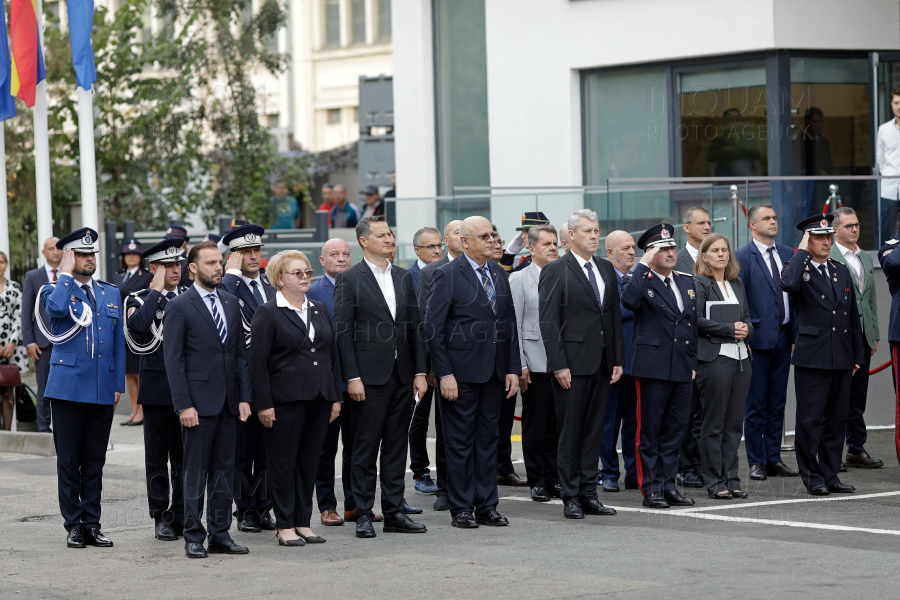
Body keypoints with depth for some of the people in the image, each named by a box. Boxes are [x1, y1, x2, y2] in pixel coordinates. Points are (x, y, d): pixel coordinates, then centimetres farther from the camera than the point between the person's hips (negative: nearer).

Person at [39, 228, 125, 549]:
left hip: (102, 390, 4)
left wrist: (118, 384, 9)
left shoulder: (110, 293, 15)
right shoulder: (55, 290, 1)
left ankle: (92, 524, 11)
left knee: (95, 460, 7)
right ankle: (74, 525, 7)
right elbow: (56, 308, -24)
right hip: (68, 386, -4)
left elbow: (118, 342, 15)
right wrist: (66, 274, -11)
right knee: (69, 459, 1)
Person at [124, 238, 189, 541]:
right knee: (157, 457, 3)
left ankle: (182, 516, 13)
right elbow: (138, 326, -22)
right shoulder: (139, 299, 1)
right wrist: (156, 291, -15)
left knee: (185, 456, 6)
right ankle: (161, 518, 10)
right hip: (157, 388, -3)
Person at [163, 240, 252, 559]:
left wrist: (244, 397, 6)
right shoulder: (179, 307, -5)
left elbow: (241, 353, 14)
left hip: (228, 401, 6)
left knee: (224, 470, 8)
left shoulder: (230, 302, 12)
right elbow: (173, 361, -8)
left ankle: (220, 533, 14)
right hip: (198, 402, -6)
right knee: (196, 472, -1)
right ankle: (194, 537, 5)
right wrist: (183, 405, -14)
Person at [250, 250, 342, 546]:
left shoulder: (319, 311, 14)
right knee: (283, 463, 0)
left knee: (309, 462, 8)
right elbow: (257, 362, -8)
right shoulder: (267, 314, -4)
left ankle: (303, 522, 15)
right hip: (285, 401, -6)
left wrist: (336, 397, 11)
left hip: (318, 400, 6)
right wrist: (264, 404, -13)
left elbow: (333, 355, 17)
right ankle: (285, 525, 6)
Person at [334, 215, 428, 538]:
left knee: (396, 447, 8)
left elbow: (415, 327, 13)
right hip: (370, 377, -5)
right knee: (365, 448, -1)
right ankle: (363, 515, 4)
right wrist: (352, 378, -13)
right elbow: (343, 332, -7)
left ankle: (394, 512, 13)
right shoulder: (349, 279, -4)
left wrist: (420, 371, 6)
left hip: (402, 376, 5)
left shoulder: (403, 277, 12)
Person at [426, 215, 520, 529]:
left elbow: (509, 323, 14)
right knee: (460, 441, 1)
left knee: (488, 438, 9)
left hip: (494, 372, 6)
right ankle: (461, 509, 7)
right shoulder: (447, 275, -8)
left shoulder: (498, 274, 11)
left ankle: (486, 506, 15)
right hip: (462, 371, -6)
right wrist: (444, 374, -15)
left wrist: (513, 369, 6)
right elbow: (433, 327, -10)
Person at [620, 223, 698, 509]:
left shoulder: (687, 282, 15)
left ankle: (668, 484, 16)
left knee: (675, 428, 9)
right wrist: (644, 265, -20)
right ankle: (651, 488, 4)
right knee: (649, 429, -1)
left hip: (682, 368, 6)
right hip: (652, 367, -6)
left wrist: (694, 362, 15)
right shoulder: (638, 280, -3)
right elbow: (629, 300, -27)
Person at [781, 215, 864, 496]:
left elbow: (853, 315, 18)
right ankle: (811, 475, 6)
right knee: (810, 419, -2)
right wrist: (802, 252, -16)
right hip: (811, 357, -6)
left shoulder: (842, 271, 15)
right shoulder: (799, 268, -2)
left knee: (837, 419, 9)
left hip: (842, 358, 6)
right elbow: (789, 283, -29)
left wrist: (857, 355, 14)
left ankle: (830, 475, 16)